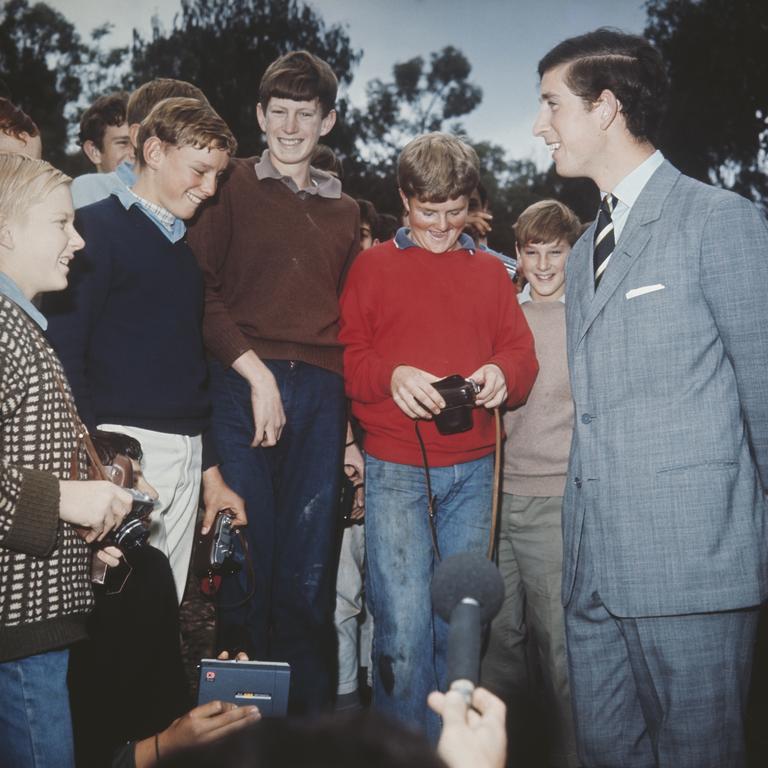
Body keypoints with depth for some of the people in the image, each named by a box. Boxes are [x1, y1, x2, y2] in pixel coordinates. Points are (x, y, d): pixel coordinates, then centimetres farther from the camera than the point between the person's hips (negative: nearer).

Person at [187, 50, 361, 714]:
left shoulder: (344, 212, 20)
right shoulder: (232, 187, 9)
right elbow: (199, 292, -1)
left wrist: (353, 427, 13)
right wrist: (254, 371, -10)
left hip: (321, 395, 3)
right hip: (242, 386, -3)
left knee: (310, 572, 2)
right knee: (248, 561, -2)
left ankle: (311, 721, 14)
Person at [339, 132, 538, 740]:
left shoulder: (491, 271, 16)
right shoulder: (373, 266, 7)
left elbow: (521, 351, 12)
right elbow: (344, 357, 1)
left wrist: (503, 374, -10)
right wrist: (391, 376, -18)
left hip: (472, 470, 3)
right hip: (395, 470, -3)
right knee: (403, 628, -6)